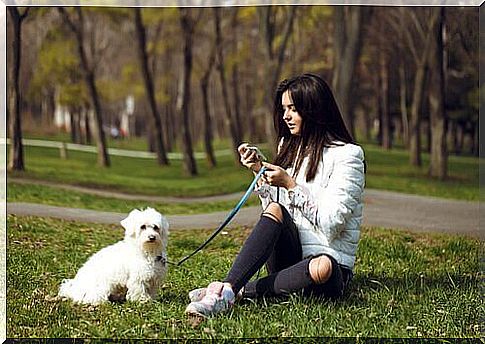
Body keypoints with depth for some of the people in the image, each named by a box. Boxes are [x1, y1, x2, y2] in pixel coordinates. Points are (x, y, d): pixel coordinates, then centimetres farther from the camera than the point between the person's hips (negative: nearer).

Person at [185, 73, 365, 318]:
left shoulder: (347, 155, -6)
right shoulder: (291, 148, 15)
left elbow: (330, 225, -15)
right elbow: (273, 211, 14)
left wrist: (290, 185, -15)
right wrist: (260, 173, 1)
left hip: (333, 263, -5)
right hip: (291, 255, 5)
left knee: (321, 268, -40)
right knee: (275, 210, -25)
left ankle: (241, 291, -29)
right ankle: (226, 287, -38)